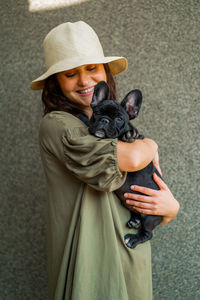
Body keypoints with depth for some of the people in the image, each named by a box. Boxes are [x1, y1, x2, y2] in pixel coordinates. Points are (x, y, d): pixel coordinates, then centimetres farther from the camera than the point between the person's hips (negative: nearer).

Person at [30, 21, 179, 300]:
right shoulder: (56, 125, -12)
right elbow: (130, 159, -25)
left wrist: (171, 207, -9)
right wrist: (150, 145, -3)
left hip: (134, 261, 7)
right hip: (90, 264, -6)